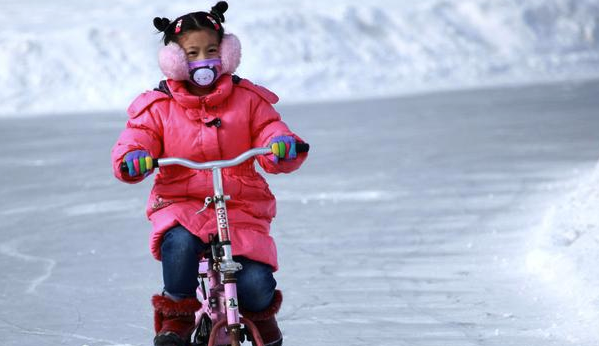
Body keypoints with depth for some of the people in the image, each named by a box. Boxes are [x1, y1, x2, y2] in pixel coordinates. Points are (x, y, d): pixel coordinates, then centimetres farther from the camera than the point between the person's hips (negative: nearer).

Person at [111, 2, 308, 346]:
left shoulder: (248, 99, 7)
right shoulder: (157, 107, 6)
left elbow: (271, 133, 1)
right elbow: (135, 139, -1)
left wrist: (284, 146, -25)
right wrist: (133, 158, -27)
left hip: (240, 205, 0)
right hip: (181, 204, 0)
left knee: (255, 283, -21)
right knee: (179, 242, -38)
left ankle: (261, 316, 20)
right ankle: (177, 316, -10)